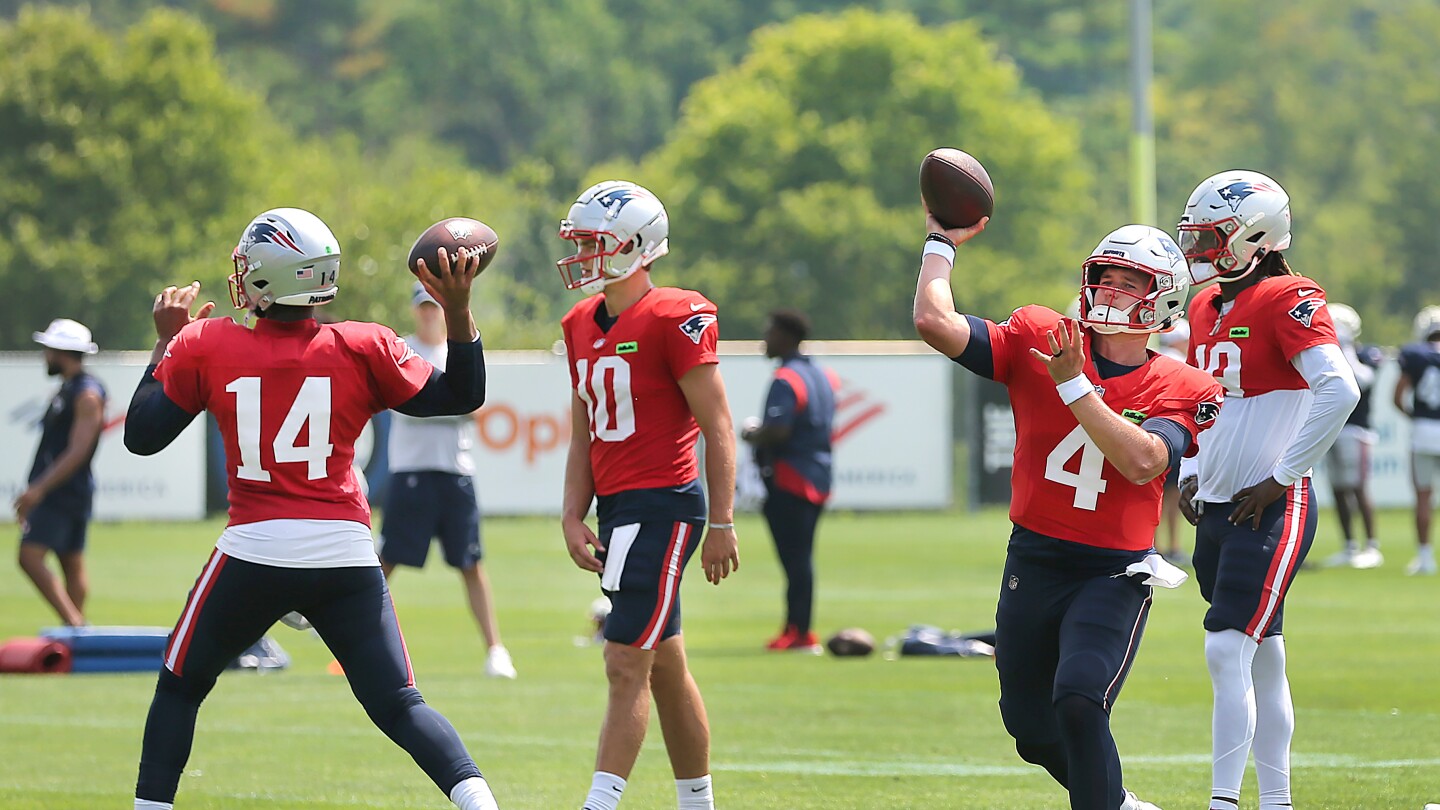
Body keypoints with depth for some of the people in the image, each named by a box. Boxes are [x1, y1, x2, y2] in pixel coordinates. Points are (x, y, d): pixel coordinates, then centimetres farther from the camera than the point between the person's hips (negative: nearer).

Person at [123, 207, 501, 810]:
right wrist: (458, 310, 6)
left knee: (179, 688, 19)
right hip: (345, 555, 1)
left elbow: (142, 435, 8)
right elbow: (458, 397, 8)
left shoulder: (203, 347, -1)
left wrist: (167, 341, 17)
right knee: (398, 706, 4)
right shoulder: (361, 351, 0)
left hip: (254, 551, -1)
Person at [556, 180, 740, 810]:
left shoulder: (676, 319, -12)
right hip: (617, 508, 8)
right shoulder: (581, 326, 12)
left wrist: (721, 524, -12)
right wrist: (573, 518, 6)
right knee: (666, 671, 14)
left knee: (626, 666, -11)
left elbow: (717, 429, -11)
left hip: (664, 503, -8)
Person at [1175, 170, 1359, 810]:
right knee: (1262, 661, 12)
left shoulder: (1288, 301, -13)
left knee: (1228, 651, -16)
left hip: (1271, 511, -8)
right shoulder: (1206, 307, 14)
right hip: (1218, 510, 8)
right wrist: (1190, 472, 12)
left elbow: (1340, 391, -23)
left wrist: (1281, 478, -19)